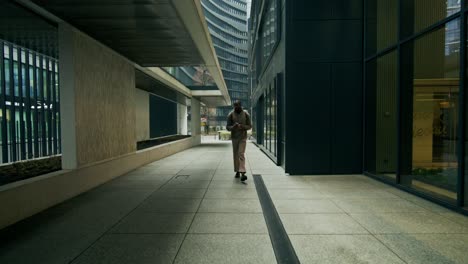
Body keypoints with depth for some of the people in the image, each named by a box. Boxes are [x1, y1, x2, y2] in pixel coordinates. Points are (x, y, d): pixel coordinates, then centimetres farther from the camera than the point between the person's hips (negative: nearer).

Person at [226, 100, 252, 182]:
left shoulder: (246, 114, -2)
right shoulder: (231, 115, -2)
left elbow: (249, 126, 1)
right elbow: (227, 127, -1)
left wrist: (242, 126, -19)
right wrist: (233, 127, -23)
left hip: (243, 137, -2)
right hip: (234, 137, 2)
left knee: (241, 154, -12)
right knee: (235, 155, 8)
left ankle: (243, 173, -18)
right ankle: (237, 171, 19)